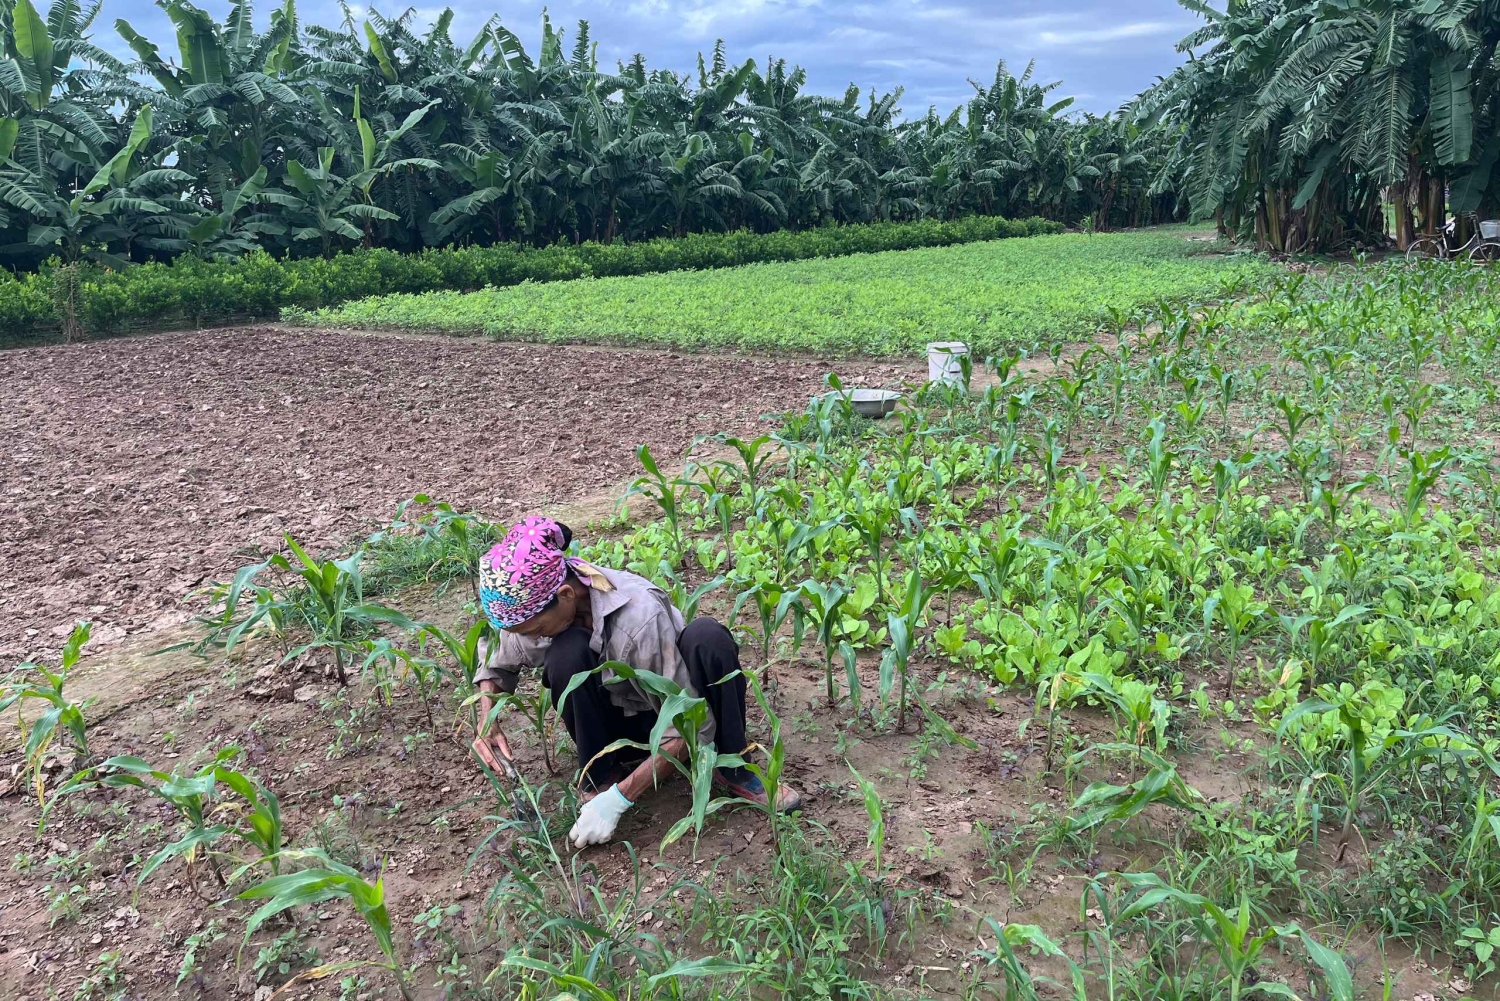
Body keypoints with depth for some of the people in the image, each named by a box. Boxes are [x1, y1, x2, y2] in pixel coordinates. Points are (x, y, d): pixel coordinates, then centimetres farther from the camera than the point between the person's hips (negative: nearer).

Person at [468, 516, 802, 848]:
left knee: (707, 637, -35)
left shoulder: (639, 615, -34)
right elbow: (496, 661, 6)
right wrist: (487, 724, -13)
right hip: (621, 725, 3)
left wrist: (618, 799, -32)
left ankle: (732, 769, -14)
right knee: (566, 651, -29)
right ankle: (602, 776, -9)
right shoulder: (531, 605, -17)